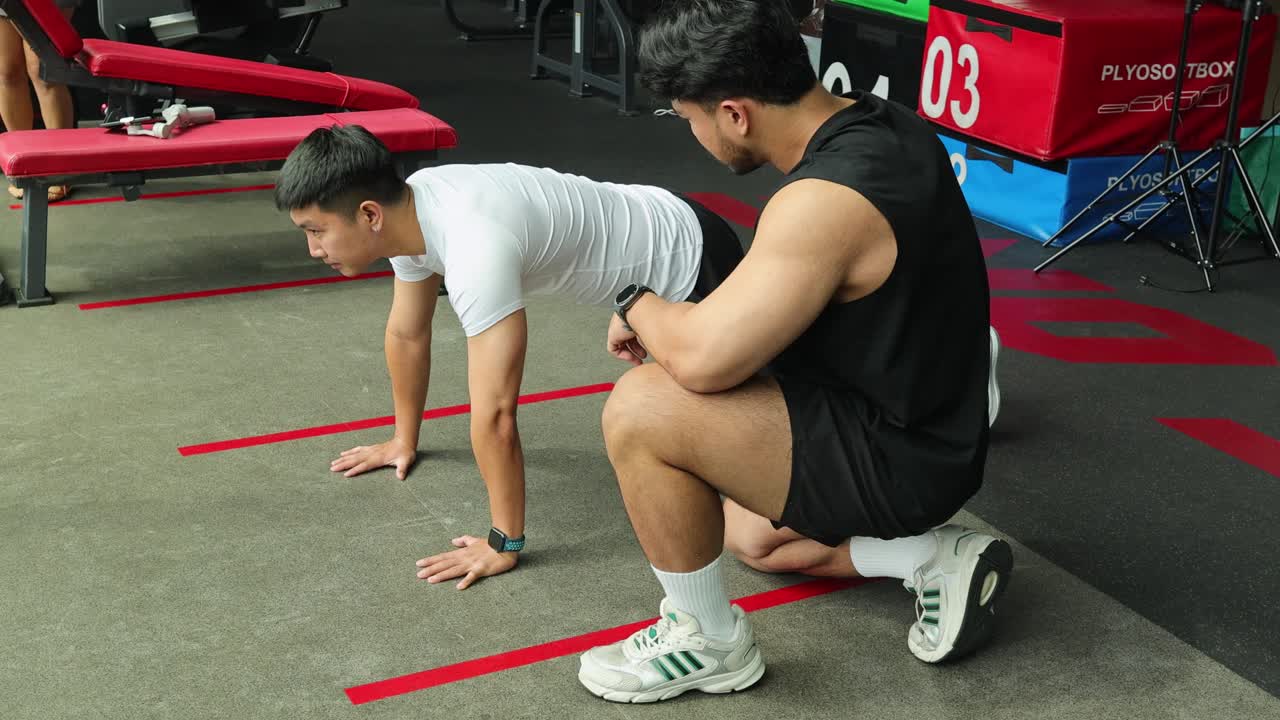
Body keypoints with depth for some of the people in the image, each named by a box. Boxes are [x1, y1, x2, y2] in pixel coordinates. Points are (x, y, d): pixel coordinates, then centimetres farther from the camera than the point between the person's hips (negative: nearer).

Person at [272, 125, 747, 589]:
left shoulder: (474, 249, -40)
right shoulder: (408, 208, -11)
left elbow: (495, 413, -38)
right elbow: (407, 333, 5)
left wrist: (503, 546, -30)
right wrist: (404, 440, 16)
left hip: (691, 264, -8)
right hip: (649, 233, 9)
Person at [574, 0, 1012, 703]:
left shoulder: (827, 198, -31)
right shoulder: (882, 124, 0)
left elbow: (702, 359, -33)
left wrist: (637, 305, -11)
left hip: (898, 459, -10)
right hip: (926, 424, 10)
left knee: (641, 409, -21)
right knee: (747, 534, 30)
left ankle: (709, 642, -3)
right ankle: (931, 556, 17)